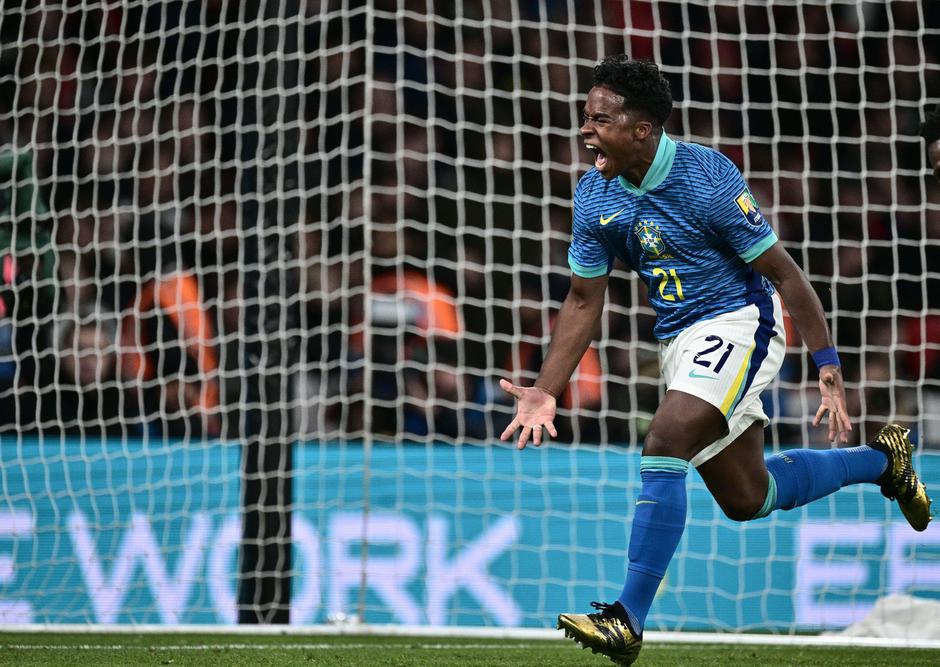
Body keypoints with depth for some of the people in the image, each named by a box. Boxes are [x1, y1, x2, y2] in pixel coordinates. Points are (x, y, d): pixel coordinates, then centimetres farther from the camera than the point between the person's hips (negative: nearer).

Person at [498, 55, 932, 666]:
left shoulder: (708, 178, -21)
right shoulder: (595, 196, -4)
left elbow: (783, 272, -15)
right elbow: (585, 300, 5)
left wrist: (829, 368, -16)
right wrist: (546, 390, -5)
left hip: (739, 323, -7)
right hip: (679, 338, 7)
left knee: (665, 444, -27)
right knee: (747, 499, 16)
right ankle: (882, 460, 41)